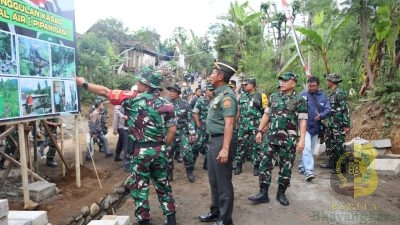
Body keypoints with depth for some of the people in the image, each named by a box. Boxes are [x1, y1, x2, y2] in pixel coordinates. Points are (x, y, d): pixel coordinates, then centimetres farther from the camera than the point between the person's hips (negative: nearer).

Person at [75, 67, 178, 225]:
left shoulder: (133, 98, -7)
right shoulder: (166, 104, 3)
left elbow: (105, 92, 0)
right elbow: (172, 130, 0)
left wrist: (84, 83, 12)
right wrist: (163, 146, 13)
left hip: (141, 151, -4)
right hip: (160, 150, 4)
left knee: (140, 186, 10)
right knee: (162, 185, 17)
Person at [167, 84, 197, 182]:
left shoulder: (184, 104, -1)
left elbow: (190, 119, 0)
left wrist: (192, 133, -5)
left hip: (182, 132, -1)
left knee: (187, 152, -8)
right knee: (168, 153, 6)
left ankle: (189, 172, 11)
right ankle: (169, 172, 23)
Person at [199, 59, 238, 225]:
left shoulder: (227, 95, -16)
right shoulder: (218, 94, 14)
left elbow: (229, 124, -23)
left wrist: (225, 148, -29)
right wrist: (213, 142, 16)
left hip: (221, 141, -10)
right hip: (213, 140, 10)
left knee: (223, 181, 2)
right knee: (213, 179, 19)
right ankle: (215, 211, 35)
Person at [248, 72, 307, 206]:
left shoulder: (299, 100, -3)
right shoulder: (273, 97, 10)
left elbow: (303, 121, -7)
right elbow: (266, 115, 15)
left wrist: (302, 140, -15)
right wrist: (260, 131, 10)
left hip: (289, 140, -3)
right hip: (271, 137, 4)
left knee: (286, 167, 7)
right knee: (265, 164, 1)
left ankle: (281, 193, 22)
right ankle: (263, 193, 9)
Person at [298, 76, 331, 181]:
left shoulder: (323, 96, 4)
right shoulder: (303, 95, -6)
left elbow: (327, 109, 1)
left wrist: (321, 116, -19)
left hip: (316, 127, 5)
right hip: (305, 126, -5)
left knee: (311, 150, 15)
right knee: (307, 148, -15)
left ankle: (302, 166, 32)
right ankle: (308, 171, -17)